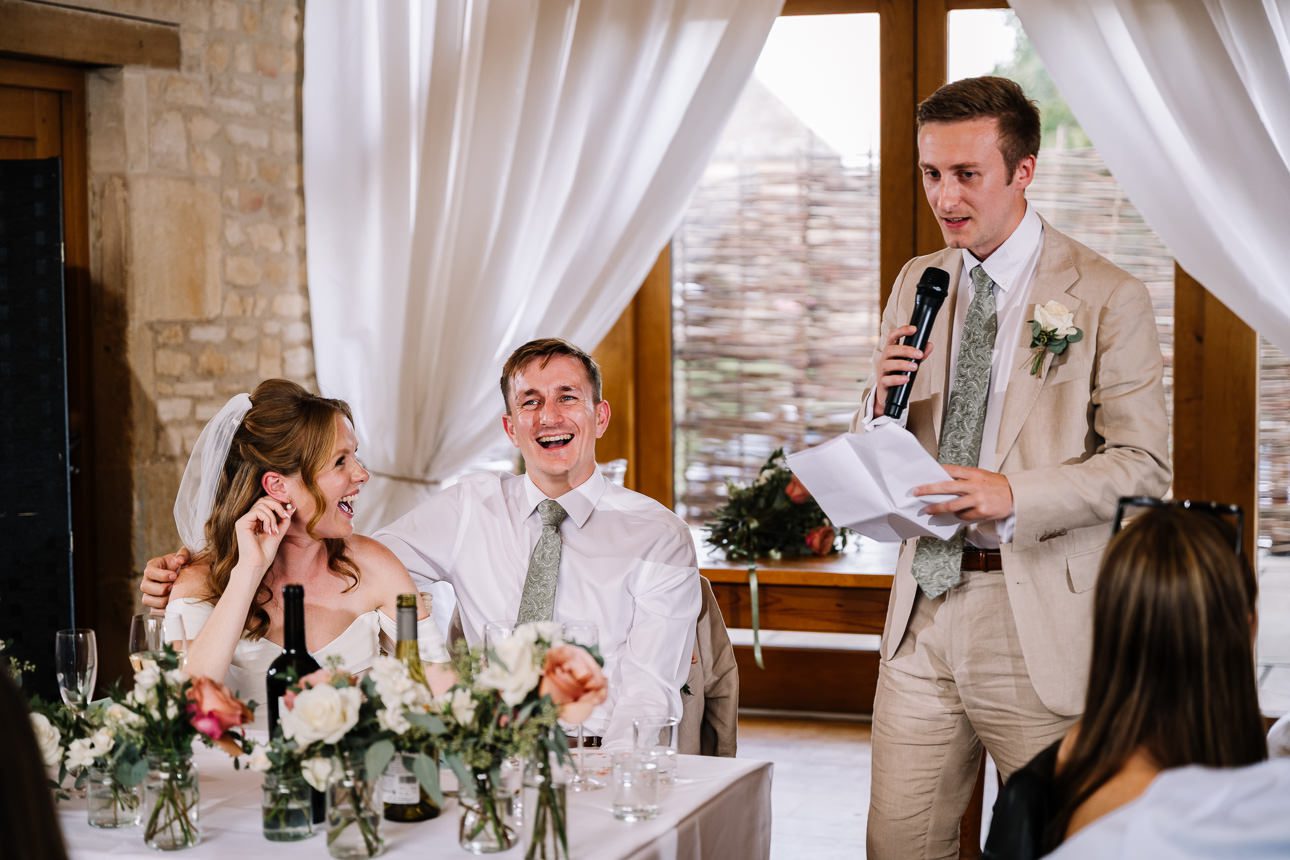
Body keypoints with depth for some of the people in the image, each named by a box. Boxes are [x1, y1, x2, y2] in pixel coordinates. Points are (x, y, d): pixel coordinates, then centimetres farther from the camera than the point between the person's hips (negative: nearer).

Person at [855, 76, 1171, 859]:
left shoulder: (1107, 299, -5)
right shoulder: (917, 285, 11)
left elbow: (1143, 467, -8)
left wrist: (1015, 494, -22)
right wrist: (882, 403, -7)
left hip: (1041, 625, -4)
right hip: (925, 610, 4)